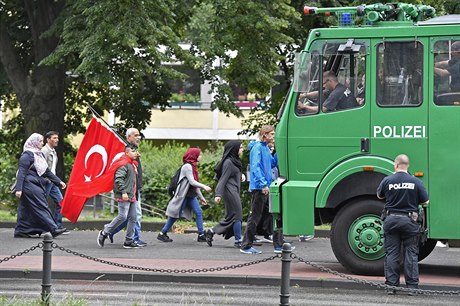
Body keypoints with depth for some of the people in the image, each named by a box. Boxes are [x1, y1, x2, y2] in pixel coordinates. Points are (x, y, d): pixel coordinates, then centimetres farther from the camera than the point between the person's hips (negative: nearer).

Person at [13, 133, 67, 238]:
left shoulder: (40, 155, 17)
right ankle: (53, 229, -15)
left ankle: (20, 231, 11)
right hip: (30, 185, -9)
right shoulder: (27, 155, -11)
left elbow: (47, 172, 22)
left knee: (26, 210, 9)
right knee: (41, 207, -11)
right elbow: (21, 172, -16)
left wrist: (59, 182, 19)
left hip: (37, 186, 9)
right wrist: (18, 189, -22)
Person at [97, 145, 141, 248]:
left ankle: (129, 241, 11)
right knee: (122, 216, -13)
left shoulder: (133, 164, 19)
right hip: (124, 197, -10)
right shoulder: (123, 164, -12)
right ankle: (104, 234, 0)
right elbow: (118, 179, -20)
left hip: (131, 196, 10)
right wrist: (123, 192, -25)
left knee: (133, 218, 7)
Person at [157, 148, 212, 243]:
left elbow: (195, 184, 18)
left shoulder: (193, 166, 15)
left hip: (191, 195, 9)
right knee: (176, 214, -4)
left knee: (199, 212, -1)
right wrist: (204, 186, -25)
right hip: (183, 195, -9)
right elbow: (191, 182, -21)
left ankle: (201, 235, 0)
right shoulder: (187, 166, -14)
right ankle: (162, 234, 5)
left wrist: (201, 197, 19)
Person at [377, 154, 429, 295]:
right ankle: (412, 286, 3)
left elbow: (379, 196, 12)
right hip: (410, 220, -1)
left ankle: (391, 286, 5)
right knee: (411, 254, 5)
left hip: (391, 219, 1)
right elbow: (425, 201, 0)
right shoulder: (415, 182, -6)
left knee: (391, 254, 6)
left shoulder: (387, 180, -4)